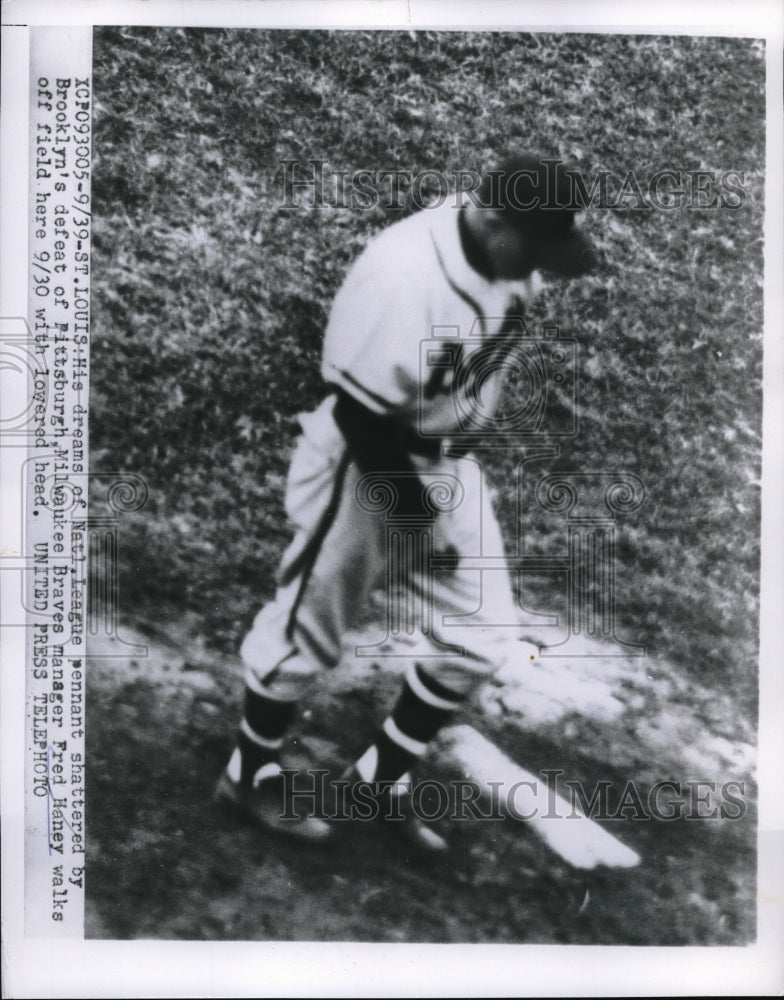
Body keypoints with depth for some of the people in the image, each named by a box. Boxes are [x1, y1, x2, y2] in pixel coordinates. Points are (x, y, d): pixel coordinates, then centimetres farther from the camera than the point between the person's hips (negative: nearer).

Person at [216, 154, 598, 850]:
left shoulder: (507, 263, -5)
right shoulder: (402, 281, -30)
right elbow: (363, 416, -26)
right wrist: (417, 514, -17)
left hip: (445, 465, 8)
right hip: (364, 467, -8)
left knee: (481, 635, 8)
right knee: (310, 632, 8)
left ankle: (383, 775, 28)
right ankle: (251, 774, 33)